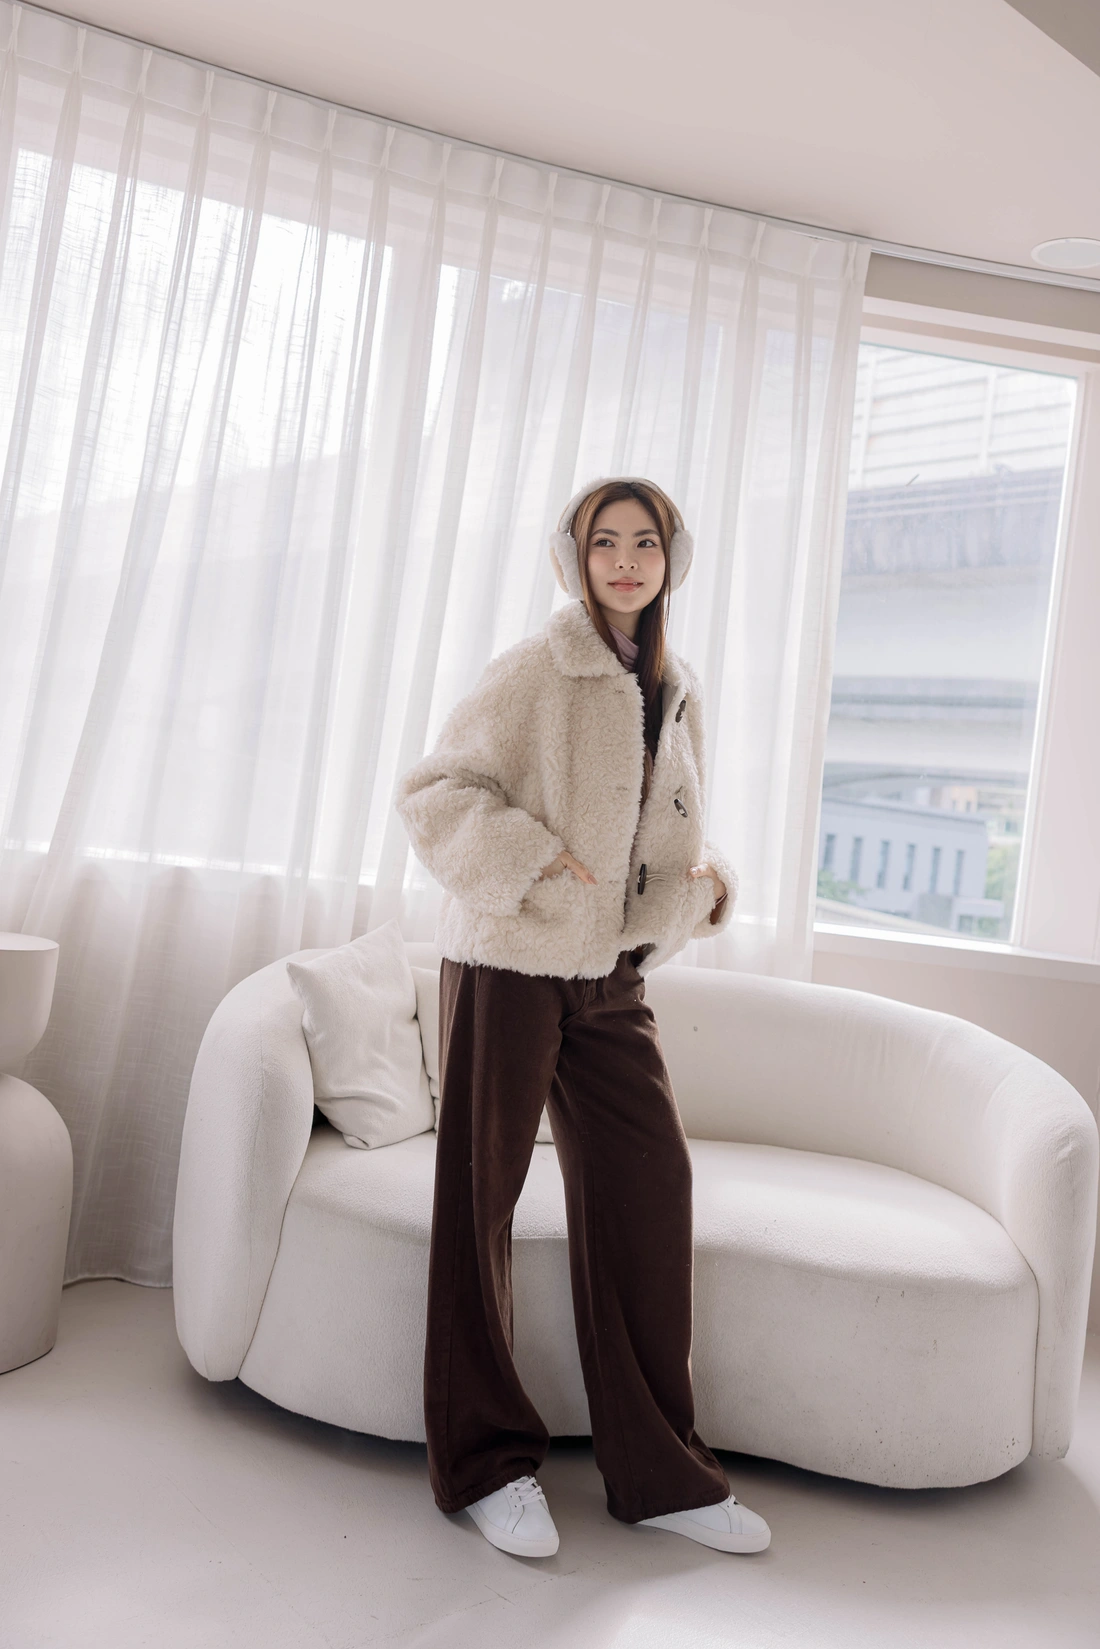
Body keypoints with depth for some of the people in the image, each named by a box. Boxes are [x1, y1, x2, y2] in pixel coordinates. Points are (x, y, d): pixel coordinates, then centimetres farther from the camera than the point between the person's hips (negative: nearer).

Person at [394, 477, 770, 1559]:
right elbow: (432, 792, -9)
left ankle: (657, 1470, 20)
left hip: (613, 977, 6)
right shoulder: (534, 670, -6)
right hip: (509, 962, -5)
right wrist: (535, 858, -21)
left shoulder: (677, 692, 12)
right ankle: (484, 1461, 21)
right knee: (479, 1199, 3)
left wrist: (705, 872, 1)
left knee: (648, 1184, 4)